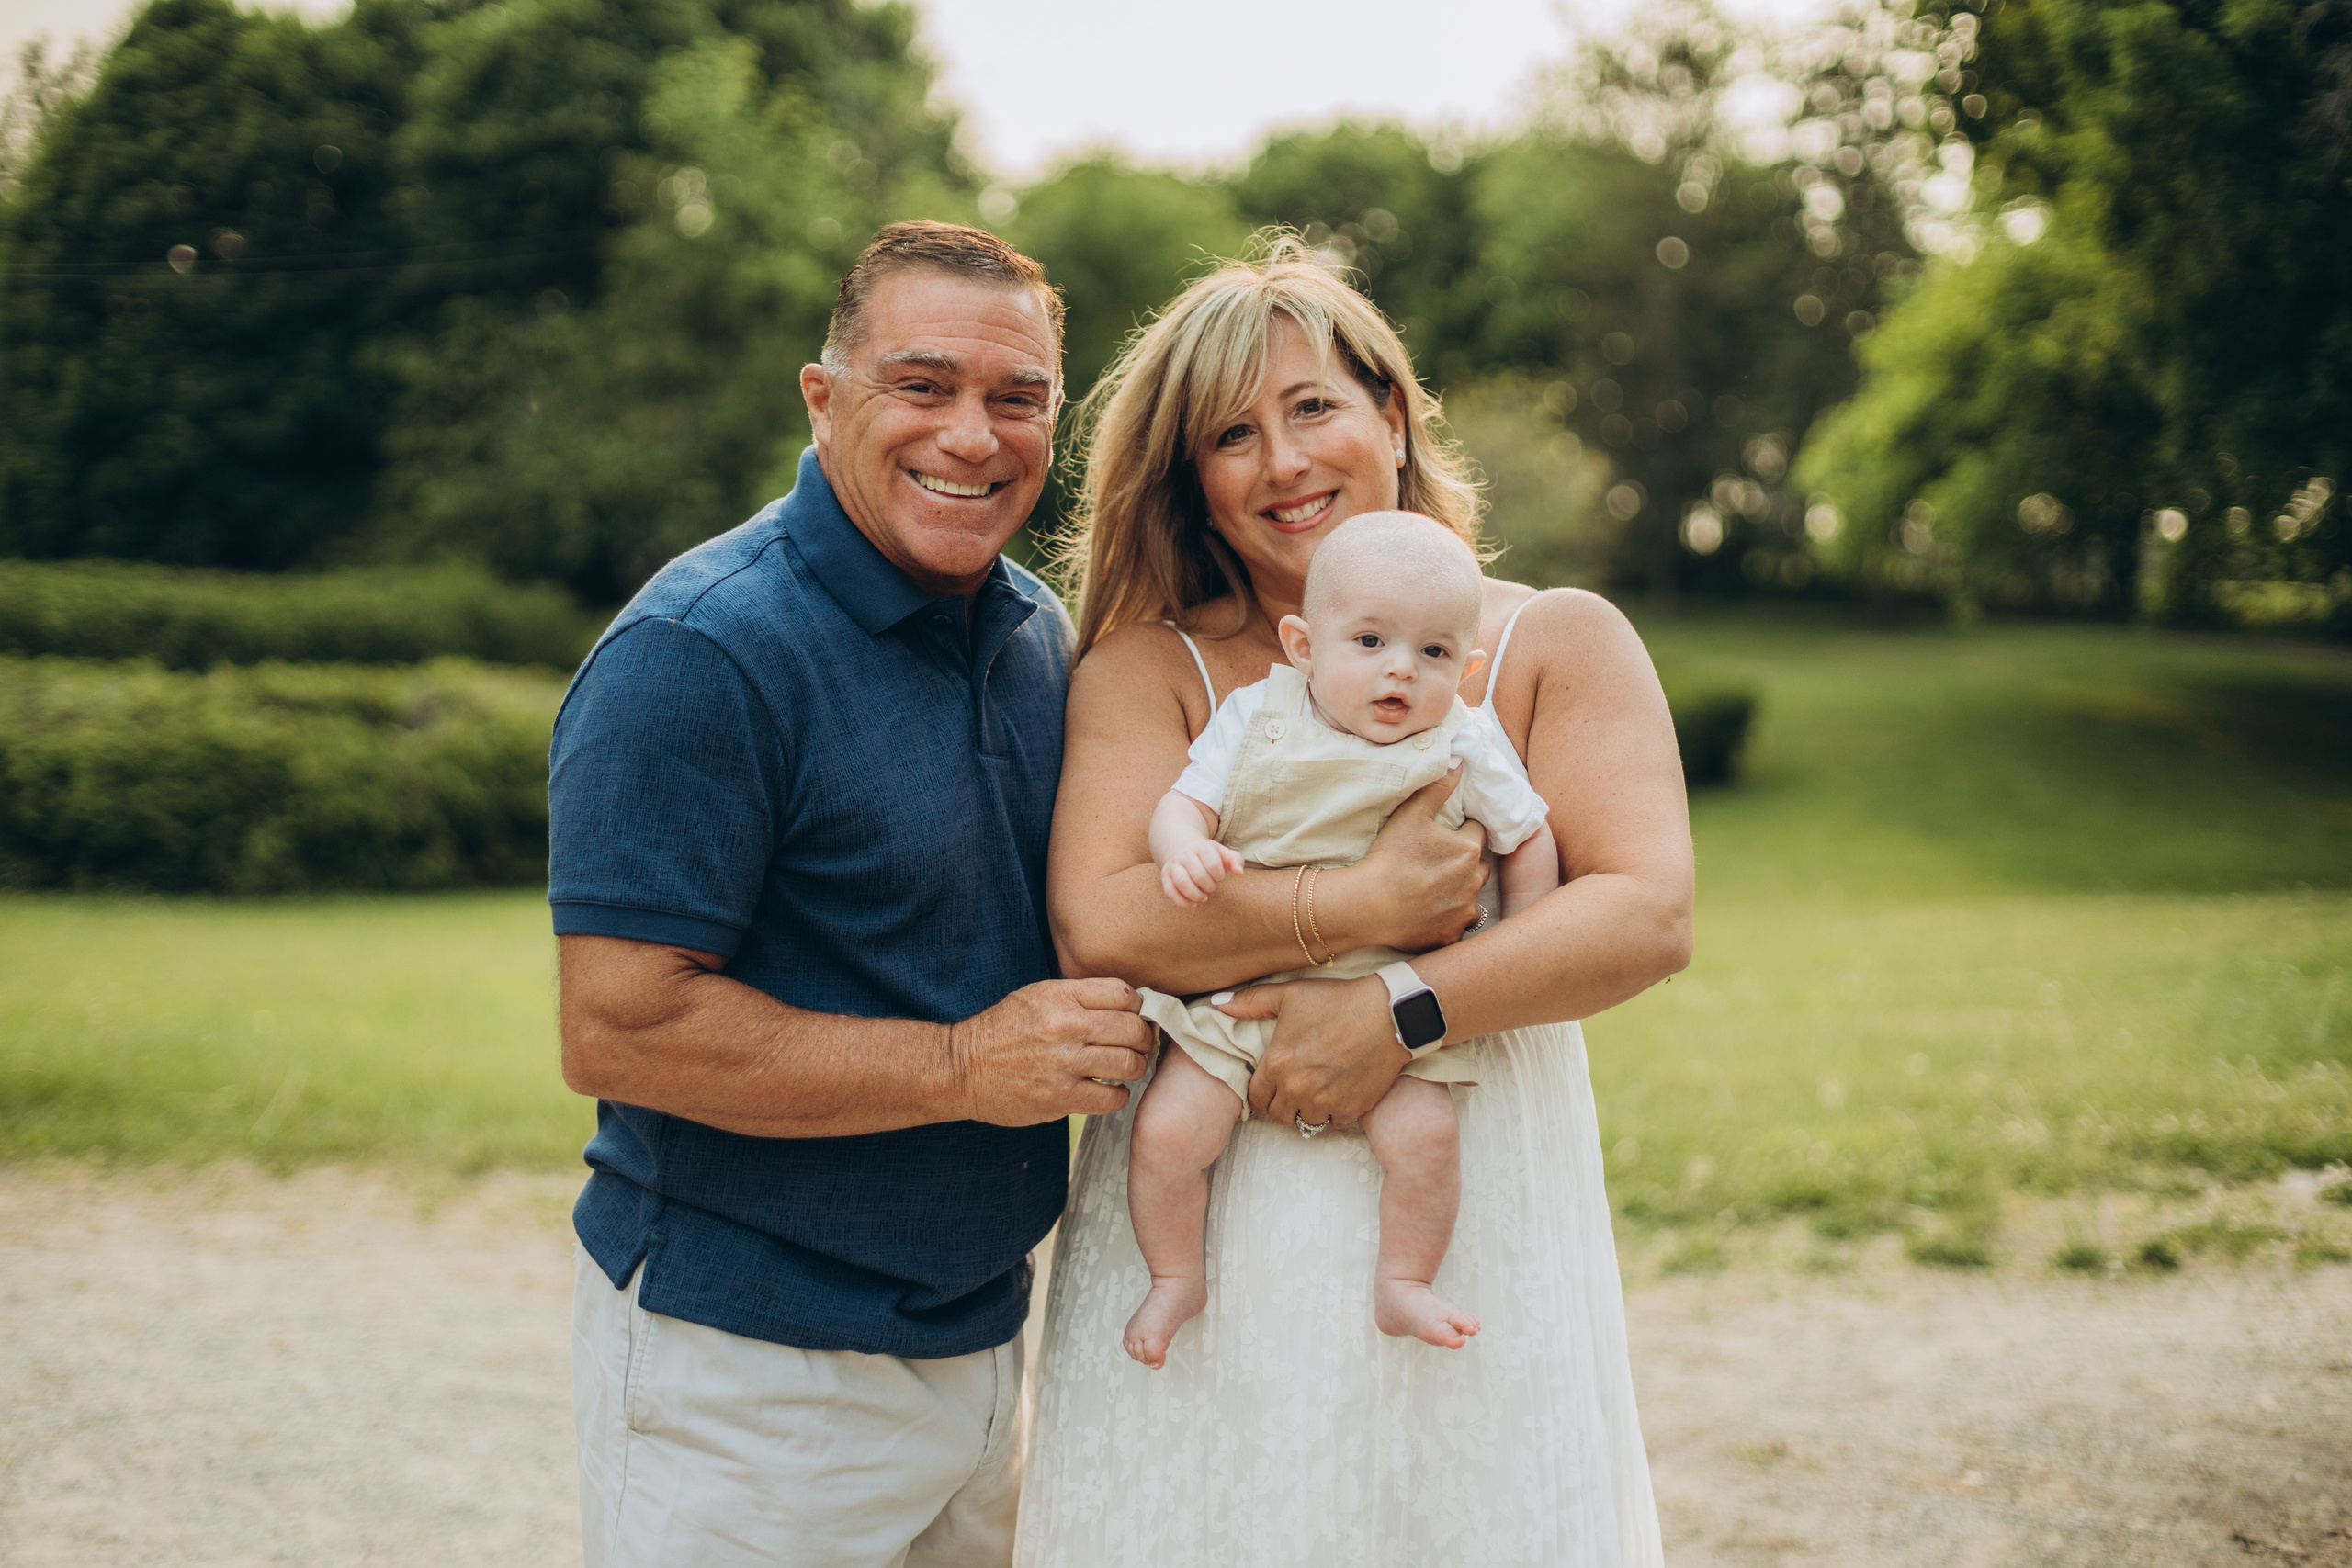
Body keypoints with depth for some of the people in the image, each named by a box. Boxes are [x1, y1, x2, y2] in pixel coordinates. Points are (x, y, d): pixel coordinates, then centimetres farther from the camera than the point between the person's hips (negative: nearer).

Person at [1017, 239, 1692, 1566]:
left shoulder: (1559, 643, 3)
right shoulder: (1147, 670, 2)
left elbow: (1650, 917, -9)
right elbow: (1101, 927, -14)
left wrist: (1401, 1011, -19)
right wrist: (1370, 907, -17)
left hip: (1474, 1228, 1)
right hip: (1210, 1237, 0)